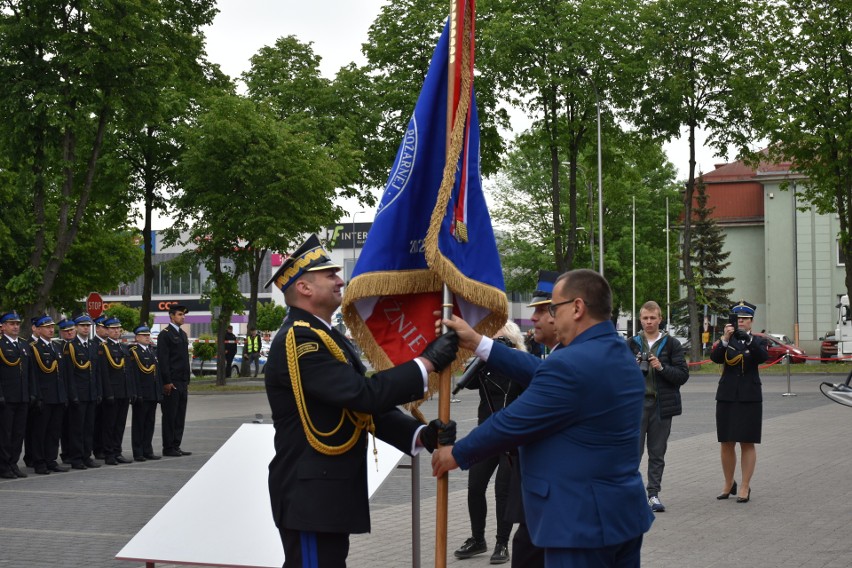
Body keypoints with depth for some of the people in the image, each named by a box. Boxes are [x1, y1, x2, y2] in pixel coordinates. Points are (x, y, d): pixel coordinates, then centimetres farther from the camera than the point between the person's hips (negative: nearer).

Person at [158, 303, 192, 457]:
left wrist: (187, 381, 17)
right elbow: (162, 360, -13)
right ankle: (168, 447, 2)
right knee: (170, 415, -3)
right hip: (171, 383, -8)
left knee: (180, 415, 9)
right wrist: (167, 382, -18)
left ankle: (176, 445, 14)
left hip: (182, 382, 8)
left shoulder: (183, 334, 17)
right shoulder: (165, 334, -8)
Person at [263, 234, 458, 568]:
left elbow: (366, 407, 12)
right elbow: (365, 394, -26)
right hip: (310, 496, -10)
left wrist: (421, 435, -4)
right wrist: (428, 363, -17)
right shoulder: (299, 340, -17)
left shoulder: (326, 338, 15)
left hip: (330, 492, 10)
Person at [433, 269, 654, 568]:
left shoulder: (568, 365, -21)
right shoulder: (622, 356, 9)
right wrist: (478, 343, 15)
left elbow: (511, 424, -15)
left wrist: (456, 454, 1)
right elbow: (542, 374, 13)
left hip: (582, 521, -9)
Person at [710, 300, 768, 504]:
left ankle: (745, 487, 4)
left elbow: (763, 356, -17)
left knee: (747, 443, 0)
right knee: (727, 443, 6)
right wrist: (725, 339, -29)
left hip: (749, 398, -1)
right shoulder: (725, 341, 6)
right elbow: (715, 357, -13)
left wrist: (748, 339, -32)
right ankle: (729, 484, 21)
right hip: (727, 397, 2)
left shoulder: (757, 341, 4)